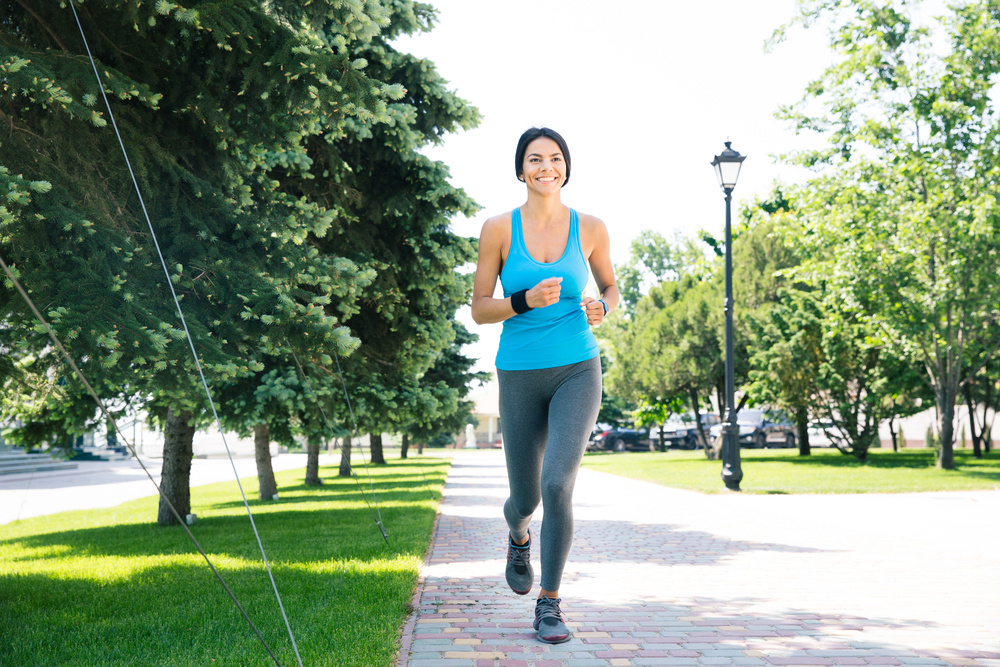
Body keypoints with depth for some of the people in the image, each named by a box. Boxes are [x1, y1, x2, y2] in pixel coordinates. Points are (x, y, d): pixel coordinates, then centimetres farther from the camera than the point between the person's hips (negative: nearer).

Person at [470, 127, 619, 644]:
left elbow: (610, 288, 15)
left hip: (577, 372, 0)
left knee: (558, 485, -19)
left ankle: (549, 604, -1)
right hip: (521, 378, 0)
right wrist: (527, 300, -20)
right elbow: (479, 310, -2)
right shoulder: (499, 229, -3)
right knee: (525, 498, 10)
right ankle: (518, 537, 50)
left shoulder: (590, 229, 0)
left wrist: (600, 310, -8)